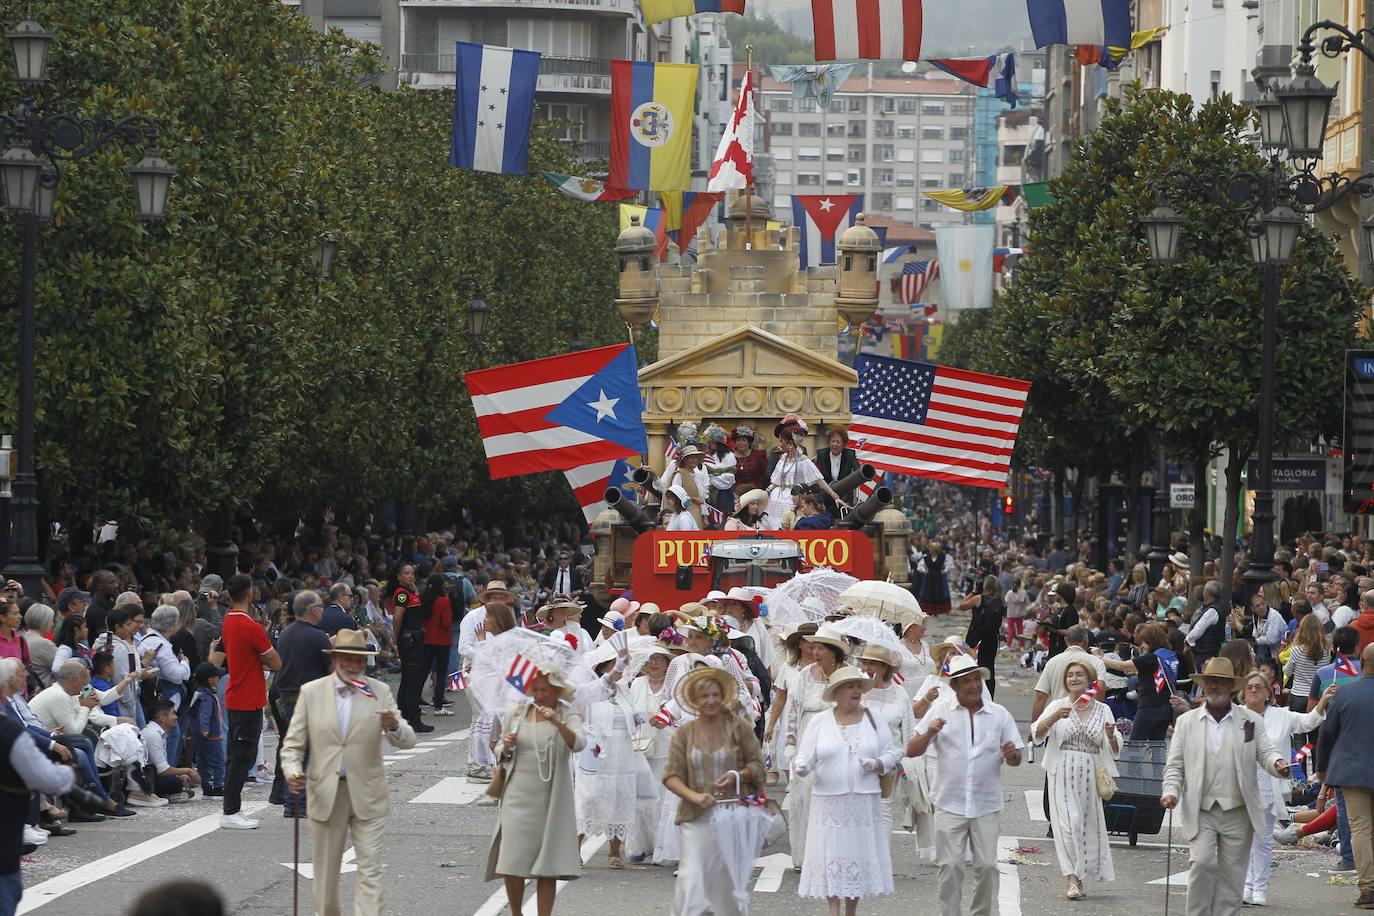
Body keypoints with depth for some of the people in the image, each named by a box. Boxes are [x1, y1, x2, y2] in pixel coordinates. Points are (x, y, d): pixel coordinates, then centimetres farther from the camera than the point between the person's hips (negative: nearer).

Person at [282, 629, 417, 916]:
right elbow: (293, 744, 5)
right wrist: (292, 772, -15)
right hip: (326, 794, 1)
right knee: (326, 870, 10)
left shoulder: (380, 692, 3)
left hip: (367, 795, -1)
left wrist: (394, 727, -26)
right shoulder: (311, 692, 2)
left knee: (370, 869, -7)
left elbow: (407, 741, -2)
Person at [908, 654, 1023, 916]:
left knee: (987, 866, 1)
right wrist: (929, 733, -19)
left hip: (987, 806, 1)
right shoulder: (940, 710, 3)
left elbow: (1016, 760, 11)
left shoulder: (999, 715, 7)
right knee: (950, 866, -3)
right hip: (950, 805, -1)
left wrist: (1011, 754, -12)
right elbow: (911, 751, 0)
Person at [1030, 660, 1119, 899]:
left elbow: (1114, 750, 9)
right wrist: (1054, 717, -23)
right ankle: (1073, 880, -14)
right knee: (1068, 824, -13)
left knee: (1089, 824, 6)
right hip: (1062, 775, -2)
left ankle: (1078, 877, 21)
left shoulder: (1102, 710, 9)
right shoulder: (1057, 706, 6)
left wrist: (1110, 736, -13)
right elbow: (1037, 733, -7)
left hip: (1090, 777, 2)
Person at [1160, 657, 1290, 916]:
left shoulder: (1251, 721, 9)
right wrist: (1170, 792, -8)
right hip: (1200, 811, -1)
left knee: (1232, 873, 2)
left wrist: (1278, 763, -21)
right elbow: (1175, 764, 9)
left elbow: (1265, 753, 2)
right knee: (1202, 862, -18)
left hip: (1238, 811, 1)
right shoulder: (1186, 722, 10)